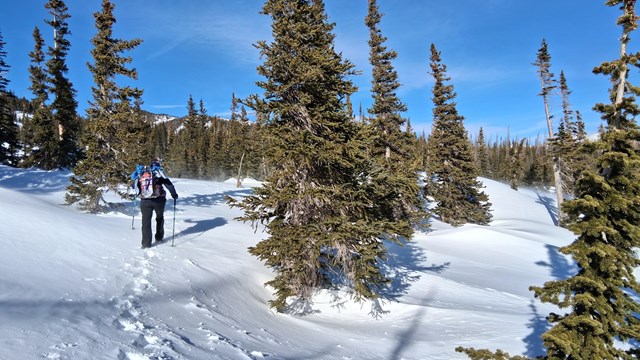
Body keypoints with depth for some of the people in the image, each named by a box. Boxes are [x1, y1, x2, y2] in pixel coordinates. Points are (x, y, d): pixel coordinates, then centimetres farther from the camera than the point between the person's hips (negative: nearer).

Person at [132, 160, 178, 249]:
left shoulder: (140, 174, 12)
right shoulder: (157, 172, 0)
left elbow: (134, 185, 22)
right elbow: (168, 184, -6)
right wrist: (174, 194, 3)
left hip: (145, 201, 2)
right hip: (158, 200, -2)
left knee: (146, 221, 5)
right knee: (159, 218, 20)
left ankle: (146, 243, 1)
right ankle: (159, 237, 28)